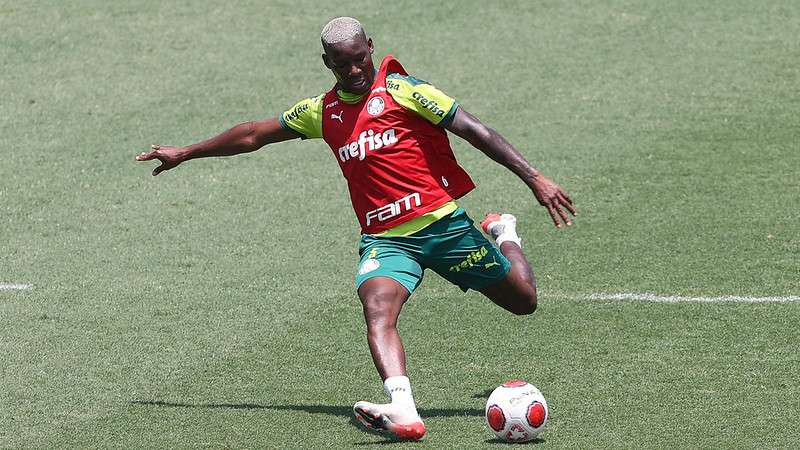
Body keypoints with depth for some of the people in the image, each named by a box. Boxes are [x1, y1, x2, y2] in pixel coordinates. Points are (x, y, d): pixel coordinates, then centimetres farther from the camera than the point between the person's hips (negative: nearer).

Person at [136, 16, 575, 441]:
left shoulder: (401, 90, -3)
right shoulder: (323, 111, 12)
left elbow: (474, 130, -6)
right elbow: (255, 134, 26)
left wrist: (534, 178, -14)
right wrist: (185, 153, 32)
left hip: (441, 222, -2)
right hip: (385, 239, 3)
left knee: (523, 300, 6)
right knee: (377, 310, -29)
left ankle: (503, 236, 41)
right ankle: (402, 412, -48)